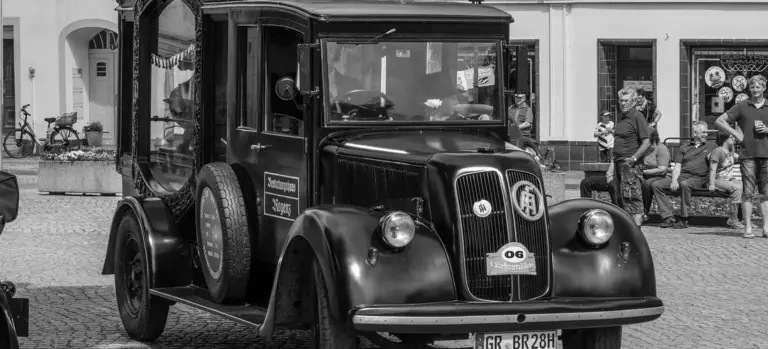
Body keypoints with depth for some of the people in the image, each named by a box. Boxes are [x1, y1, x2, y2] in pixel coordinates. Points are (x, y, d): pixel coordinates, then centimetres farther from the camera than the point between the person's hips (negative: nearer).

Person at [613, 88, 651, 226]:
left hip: (631, 164, -9)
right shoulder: (620, 117, 17)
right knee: (623, 198, 11)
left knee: (632, 197, -12)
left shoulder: (637, 117, -9)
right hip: (619, 162, 9)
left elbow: (646, 143, -15)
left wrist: (633, 158, -22)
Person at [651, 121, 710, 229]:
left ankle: (684, 219, -31)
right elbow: (677, 166, 12)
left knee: (684, 184, -39)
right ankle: (668, 217, -21)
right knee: (656, 185, -16)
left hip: (697, 178, -4)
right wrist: (674, 180, -7)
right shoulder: (684, 148, 22)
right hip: (681, 175, 4)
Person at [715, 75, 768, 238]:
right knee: (747, 192, -2)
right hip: (748, 154, -1)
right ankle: (748, 228, -2)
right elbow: (719, 121, 5)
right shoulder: (742, 106, 6)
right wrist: (736, 134, -3)